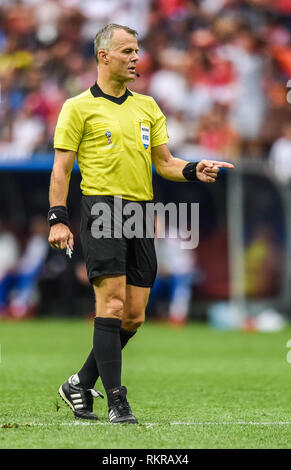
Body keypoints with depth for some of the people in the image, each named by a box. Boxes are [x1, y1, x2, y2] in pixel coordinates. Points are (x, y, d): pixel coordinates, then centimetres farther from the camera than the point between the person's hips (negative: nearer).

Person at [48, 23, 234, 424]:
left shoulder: (147, 107, 17)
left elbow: (164, 162, 17)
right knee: (112, 305, -13)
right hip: (102, 208, -6)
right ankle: (116, 402, -11)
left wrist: (194, 171, -3)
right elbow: (61, 168, 0)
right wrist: (58, 219, -9)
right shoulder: (79, 107, 1)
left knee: (134, 316, 4)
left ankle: (81, 385, 20)